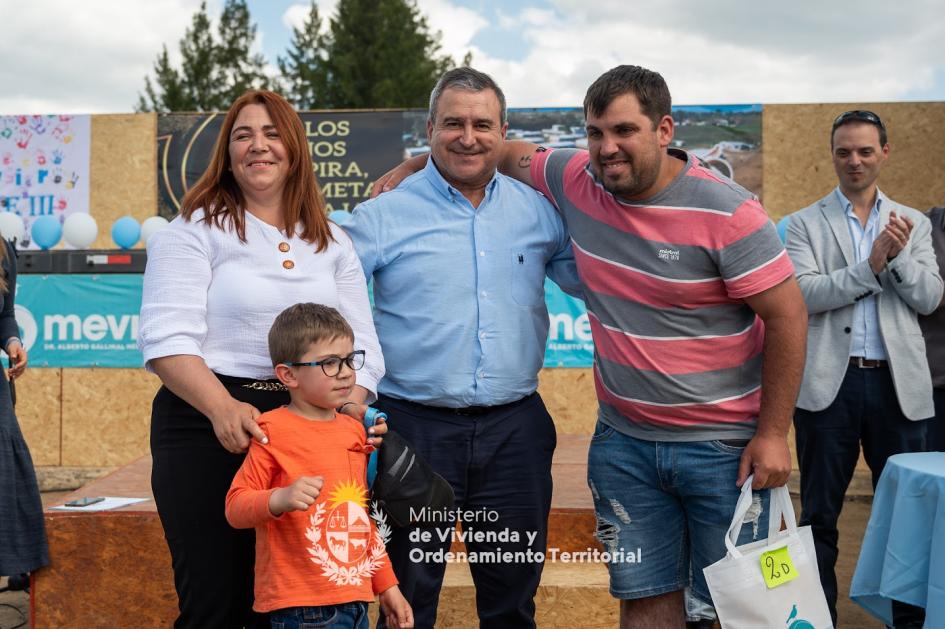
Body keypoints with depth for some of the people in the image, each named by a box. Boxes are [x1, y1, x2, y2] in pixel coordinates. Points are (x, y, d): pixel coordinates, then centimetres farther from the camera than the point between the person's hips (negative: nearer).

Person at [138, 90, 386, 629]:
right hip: (210, 428, -4)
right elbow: (167, 340, -10)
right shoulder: (195, 231, 1)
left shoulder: (332, 241, 14)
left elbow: (362, 347, 9)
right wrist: (224, 409, -27)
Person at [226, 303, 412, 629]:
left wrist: (387, 586, 20)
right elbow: (235, 507, -12)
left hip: (355, 598, 7)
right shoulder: (274, 432, -8)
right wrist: (280, 499, -31)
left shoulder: (355, 432, 12)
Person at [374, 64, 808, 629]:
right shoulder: (578, 180, -2)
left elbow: (787, 316, -12)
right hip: (624, 441, 4)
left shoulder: (727, 213, -16)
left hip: (724, 447, -4)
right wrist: (414, 167, 14)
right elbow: (511, 153, 17)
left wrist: (773, 434, -12)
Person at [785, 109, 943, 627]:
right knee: (820, 514, 7)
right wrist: (871, 265, -18)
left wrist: (899, 256, -15)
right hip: (828, 384, -2)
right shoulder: (805, 224, 4)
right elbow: (804, 295, -10)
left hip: (898, 383, 2)